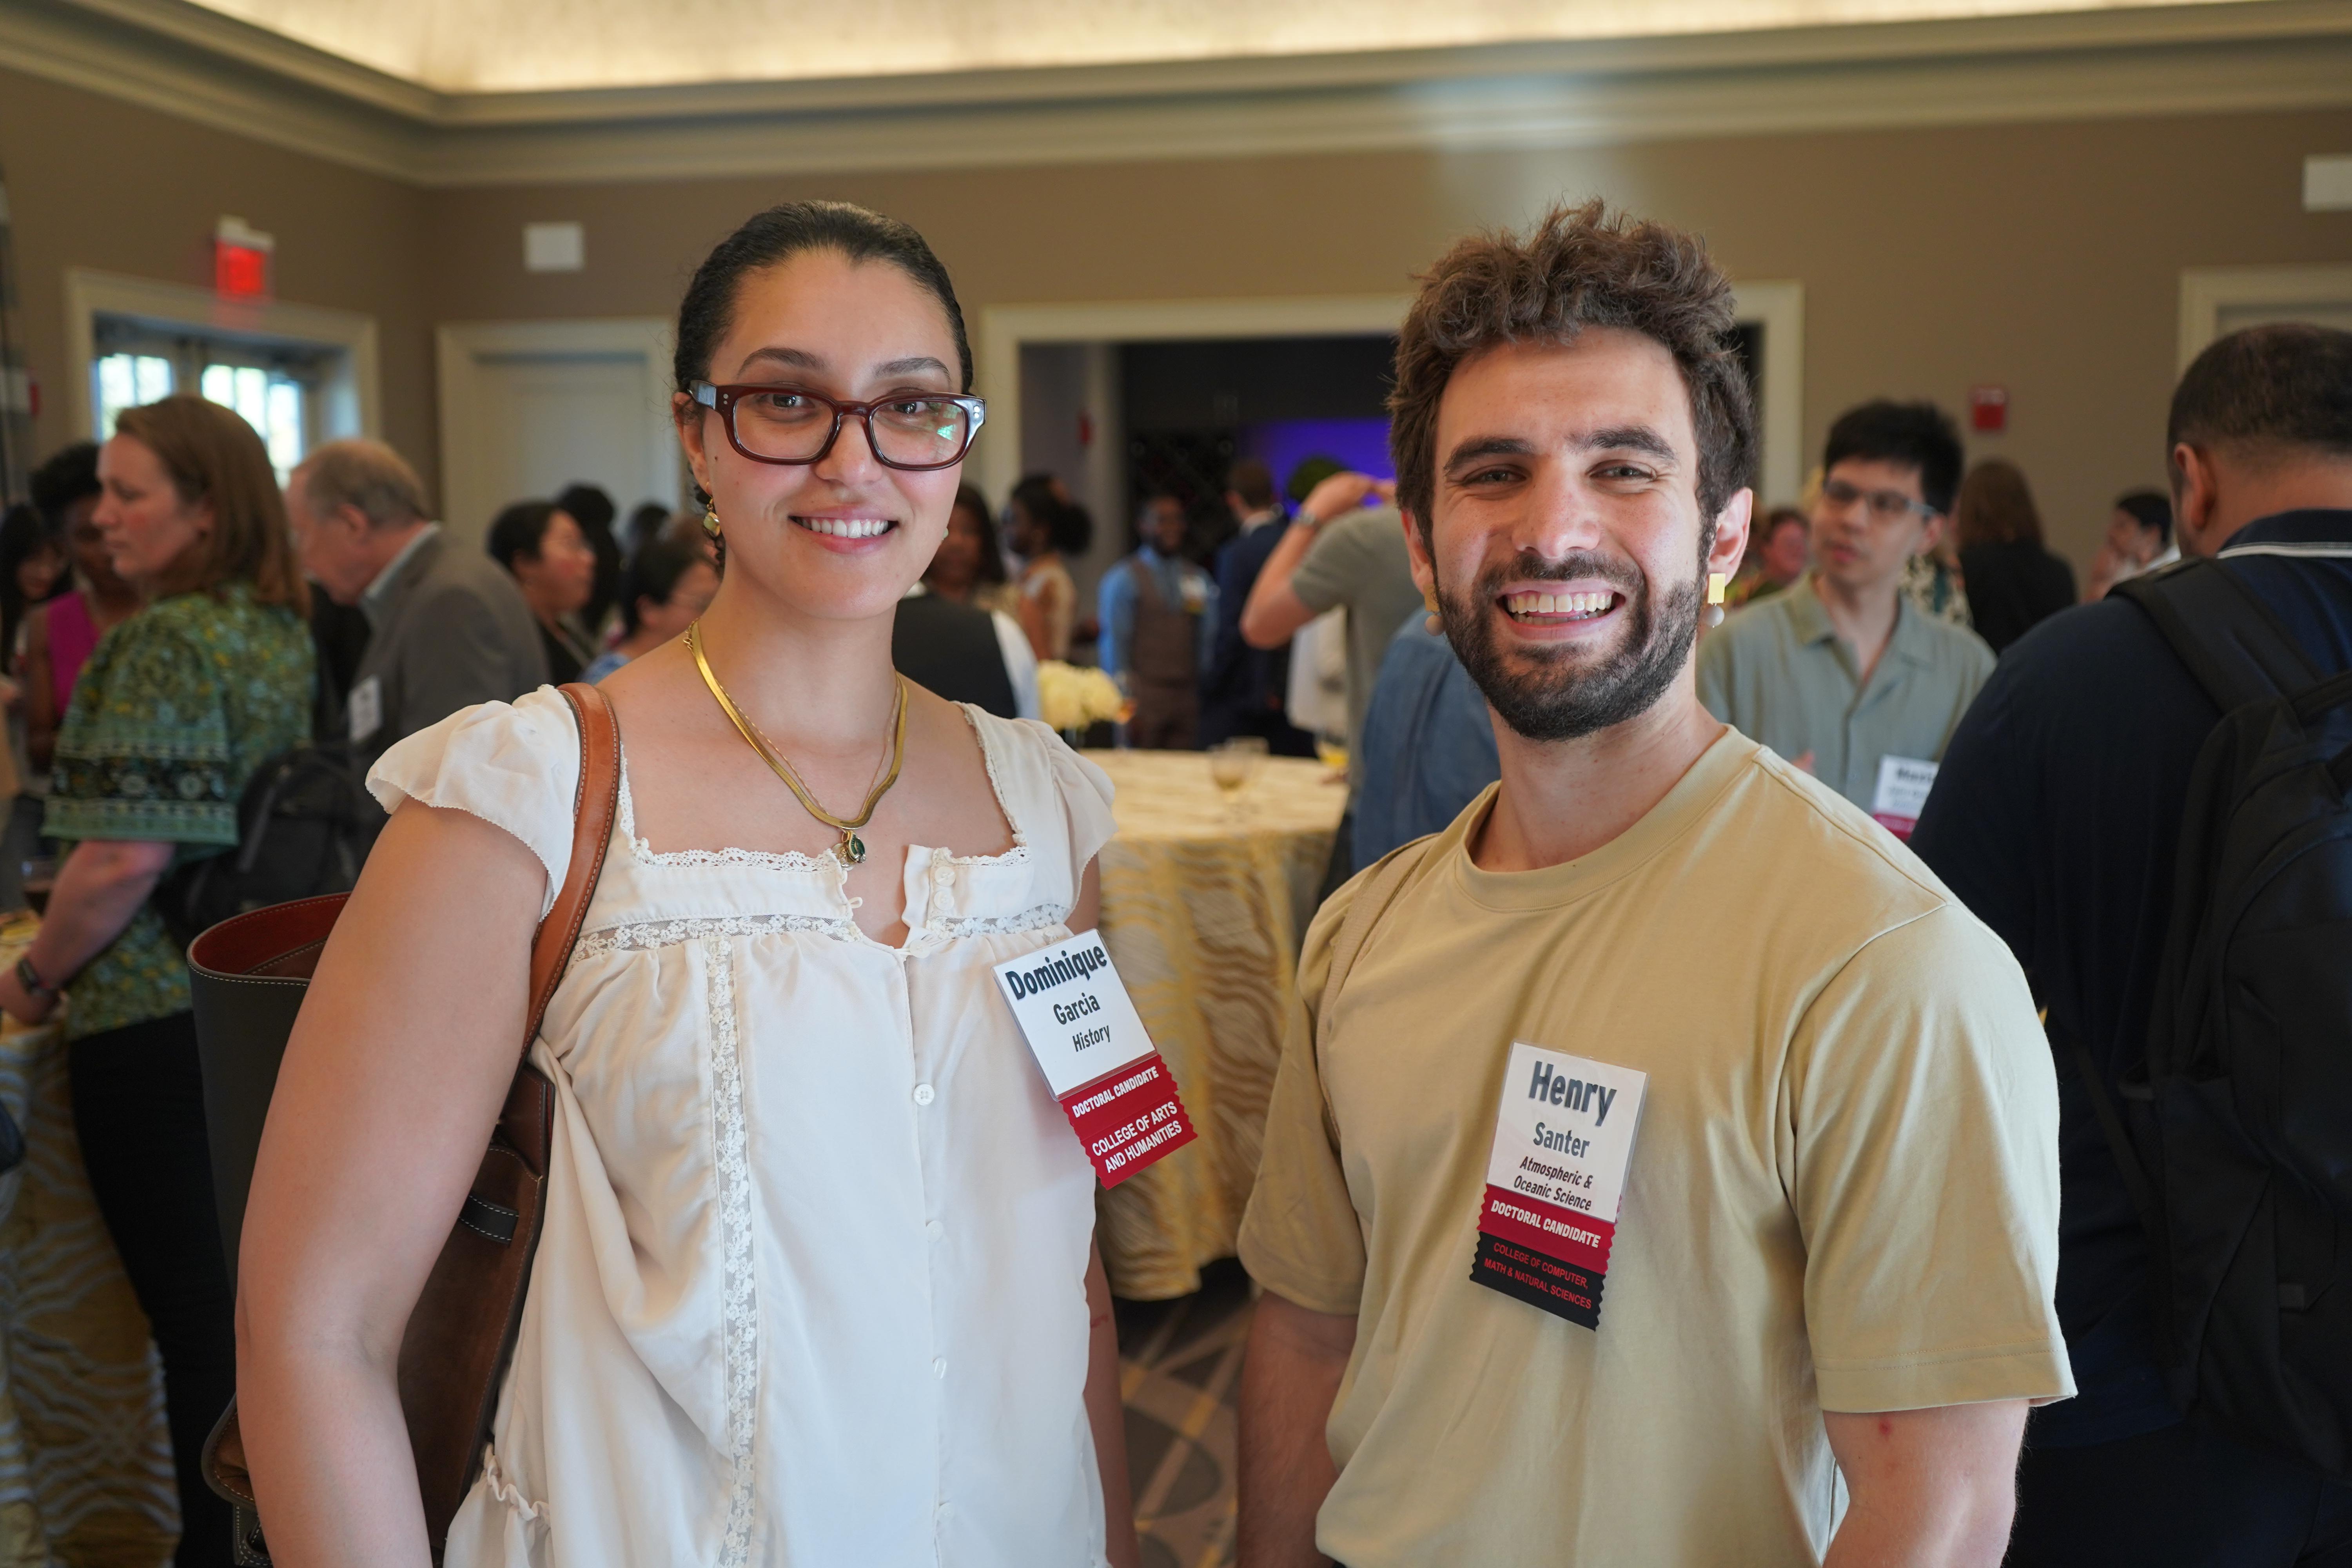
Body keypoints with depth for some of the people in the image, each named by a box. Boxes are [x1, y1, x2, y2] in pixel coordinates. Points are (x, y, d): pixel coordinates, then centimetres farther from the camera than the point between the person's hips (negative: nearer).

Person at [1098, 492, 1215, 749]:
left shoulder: (1200, 579, 13)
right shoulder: (1124, 579, 0)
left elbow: (1209, 640, 17)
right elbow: (1114, 644, -3)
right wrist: (1126, 705, -8)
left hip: (1189, 697, 4)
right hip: (1144, 697, -4)